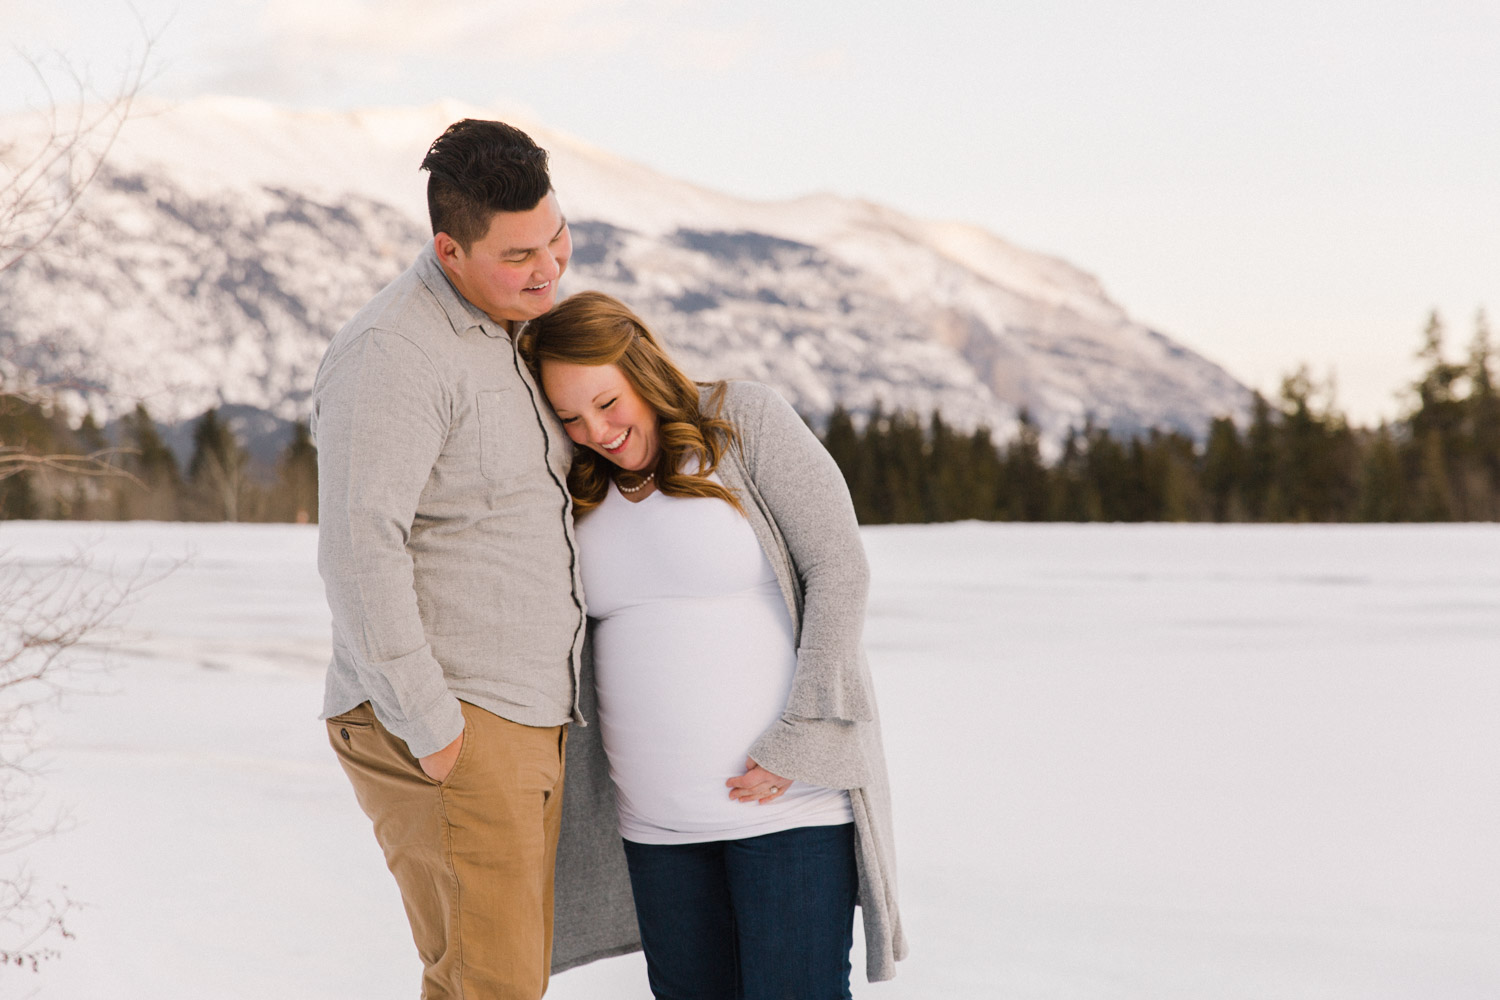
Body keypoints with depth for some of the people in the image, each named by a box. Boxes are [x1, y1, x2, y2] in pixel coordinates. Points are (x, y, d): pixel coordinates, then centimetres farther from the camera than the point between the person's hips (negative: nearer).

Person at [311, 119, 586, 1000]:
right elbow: (359, 547, -23)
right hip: (444, 730, -9)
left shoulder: (505, 337, 14)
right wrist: (428, 724, -23)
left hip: (527, 724, 9)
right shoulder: (394, 355, -17)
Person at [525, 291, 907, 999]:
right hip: (657, 814, 5)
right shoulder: (582, 489, 7)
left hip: (791, 799, -5)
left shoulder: (746, 423, -8)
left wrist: (802, 738, -17)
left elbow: (837, 569, -12)